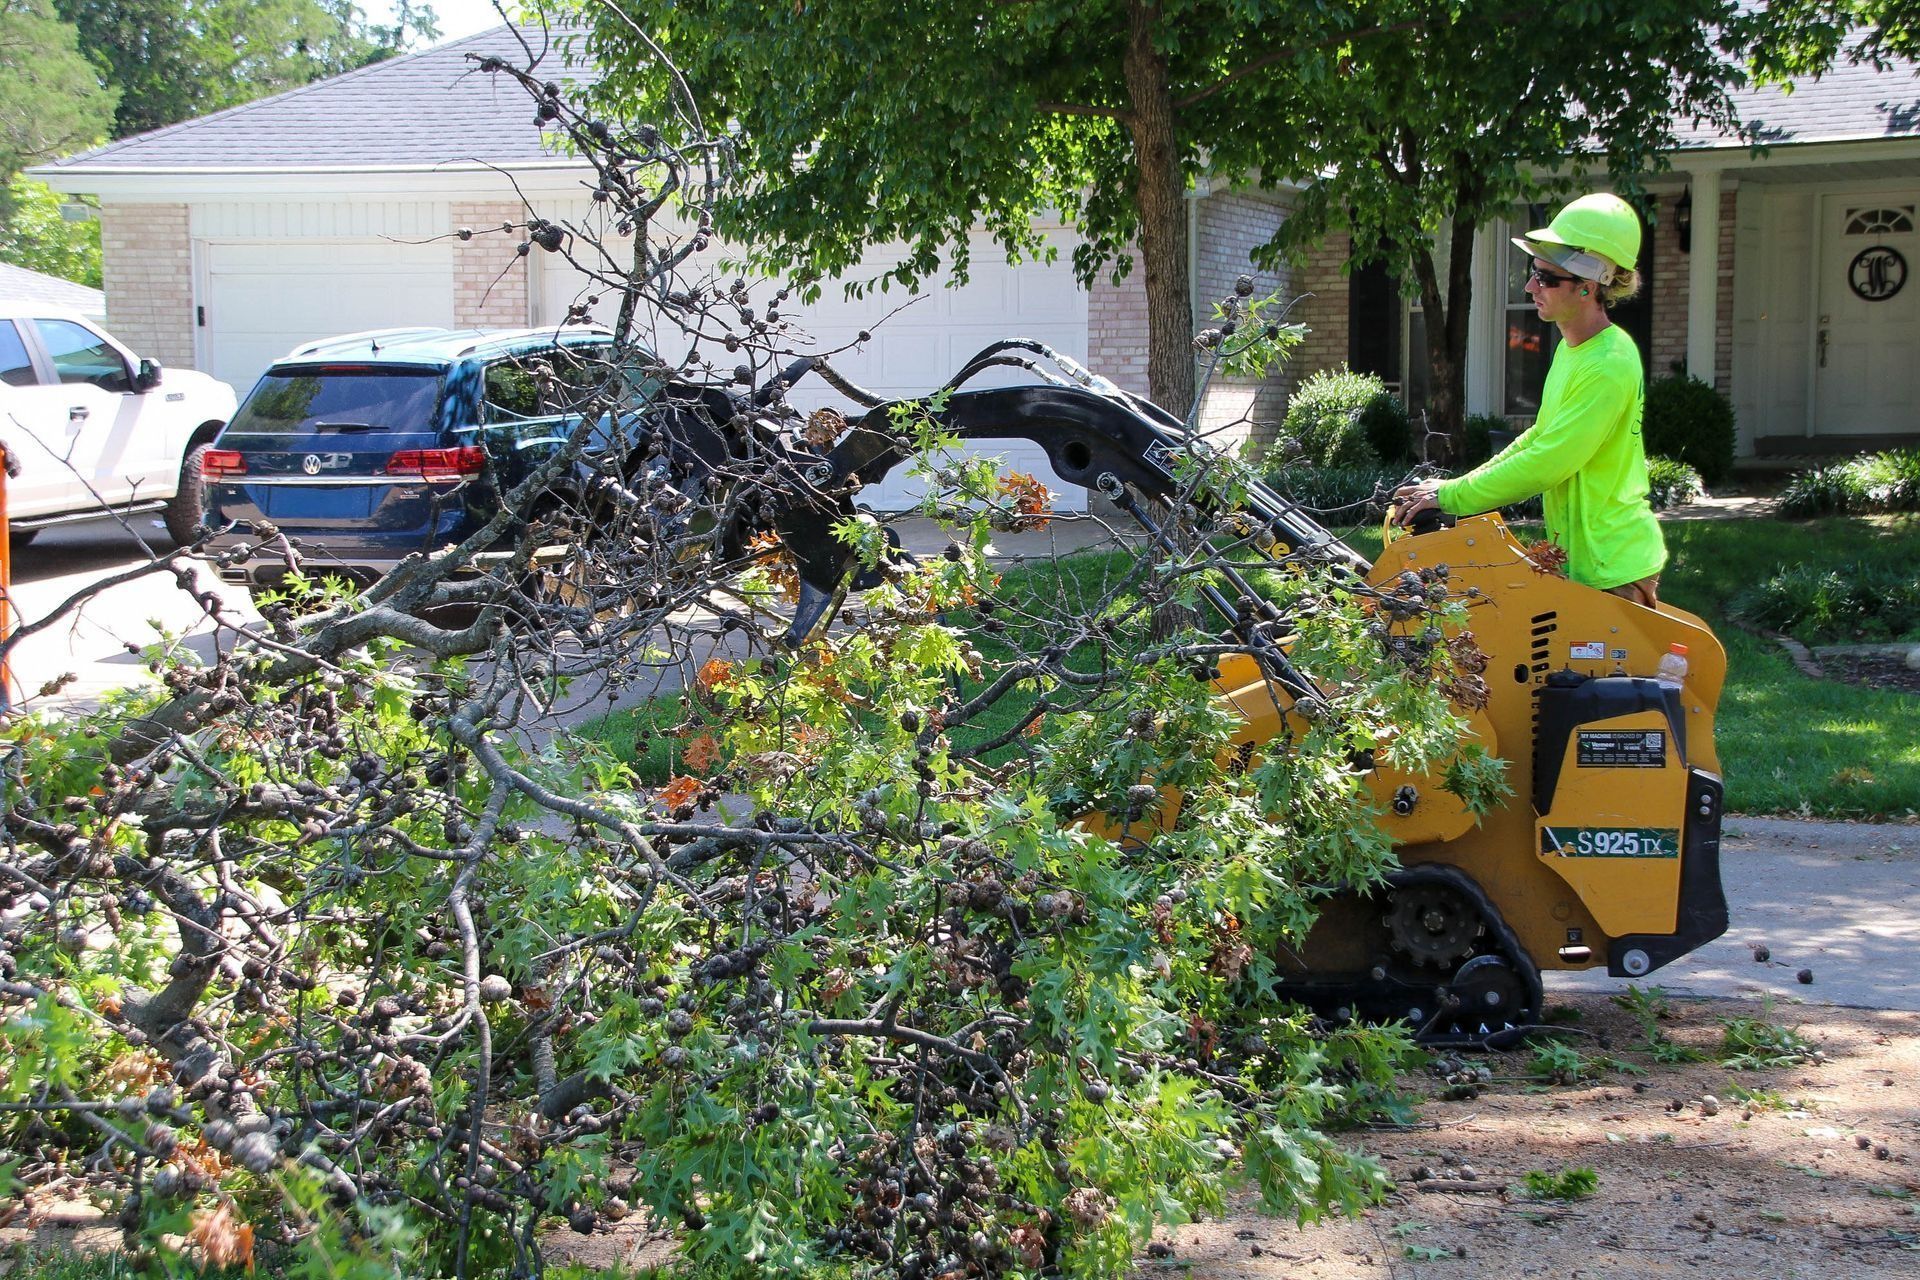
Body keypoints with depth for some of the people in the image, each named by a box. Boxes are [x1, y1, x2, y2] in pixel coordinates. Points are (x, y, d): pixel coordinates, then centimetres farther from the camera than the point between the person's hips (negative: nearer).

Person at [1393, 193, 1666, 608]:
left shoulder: (1609, 367, -23)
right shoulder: (1571, 350, 10)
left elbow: (1544, 465, -24)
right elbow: (1540, 438, 21)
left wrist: (1450, 495, -16)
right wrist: (1463, 486, 12)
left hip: (1614, 569, -10)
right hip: (1582, 558, 10)